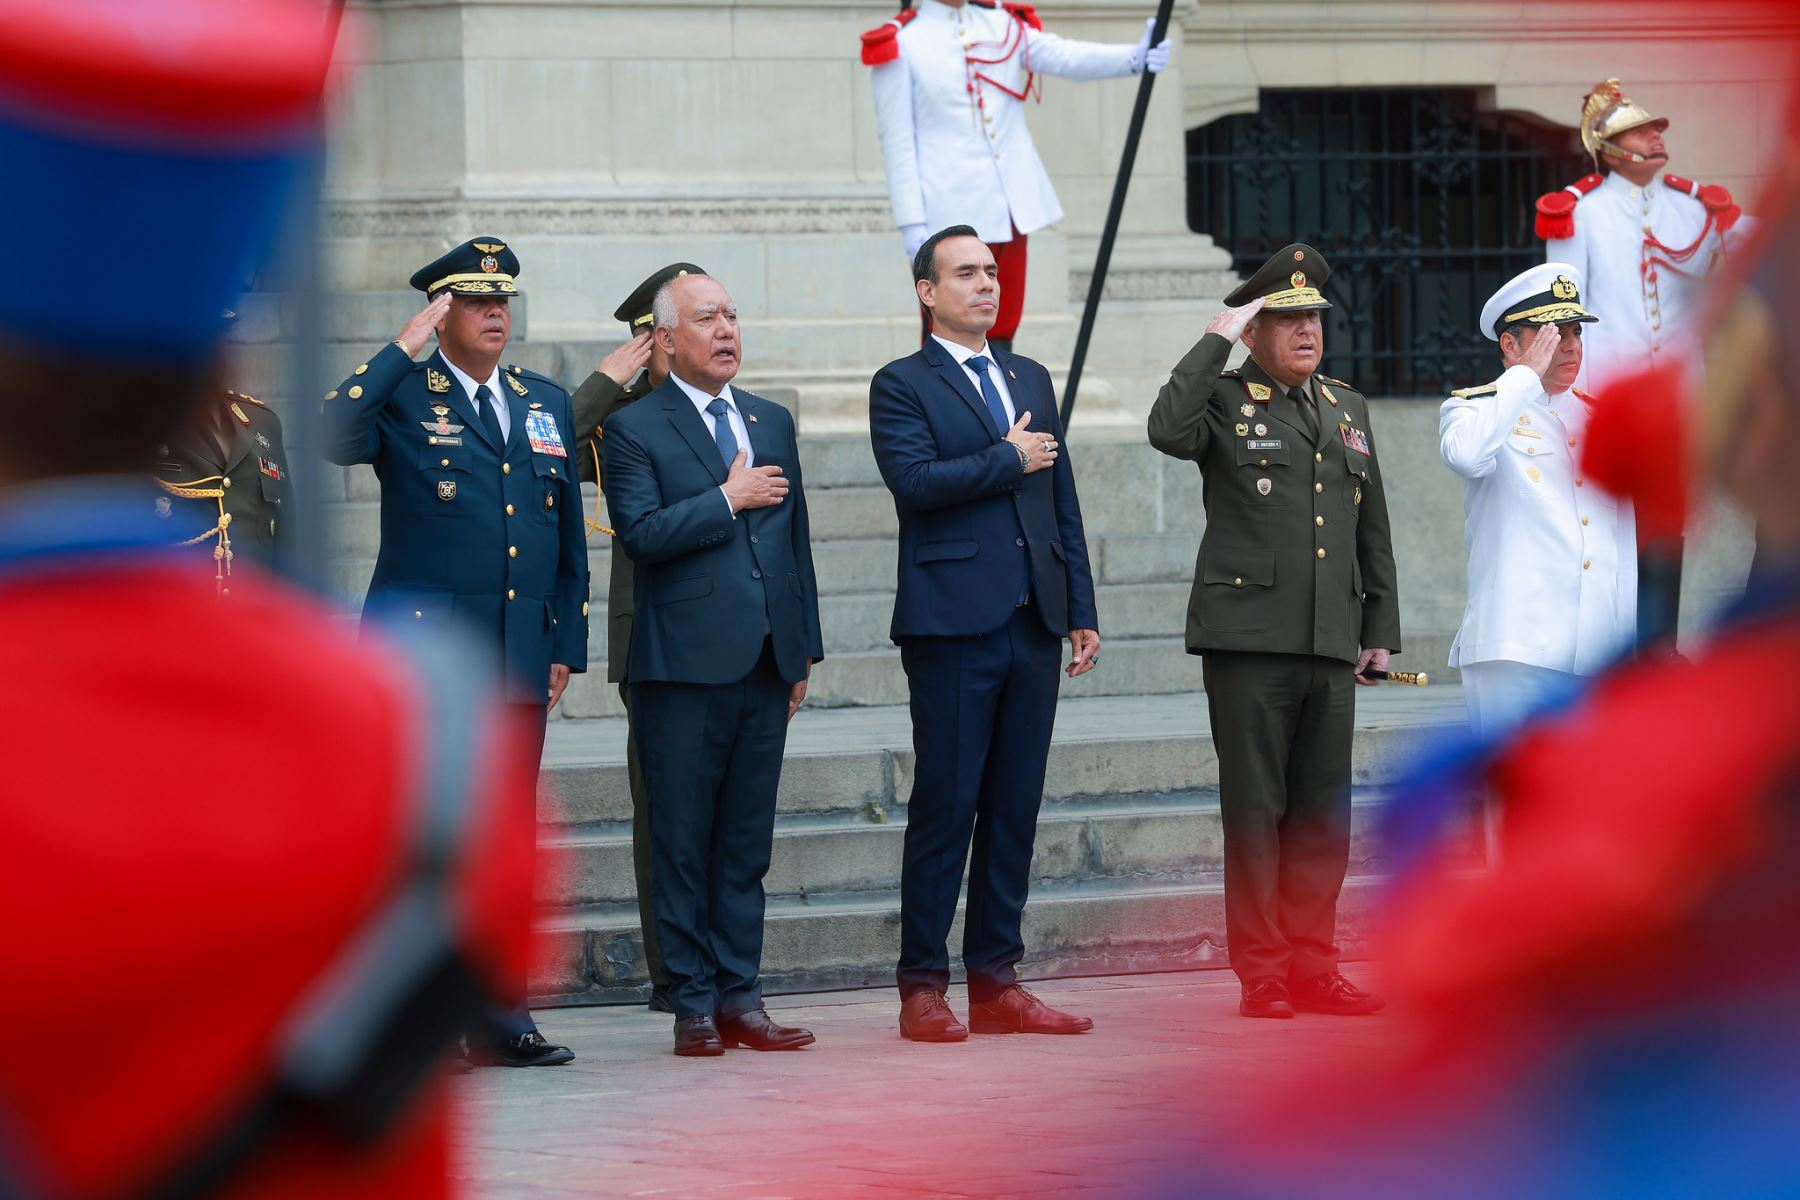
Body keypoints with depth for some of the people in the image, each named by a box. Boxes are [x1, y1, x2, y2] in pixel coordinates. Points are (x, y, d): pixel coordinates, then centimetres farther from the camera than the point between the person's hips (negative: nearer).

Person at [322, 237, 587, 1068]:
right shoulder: (403, 396, 0)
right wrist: (405, 350, -18)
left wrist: (567, 646, 14)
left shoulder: (547, 403, 16)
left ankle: (497, 1019, 11)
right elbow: (333, 437, -23)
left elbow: (569, 537, 19)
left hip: (519, 658, 5)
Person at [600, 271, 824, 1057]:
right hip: (684, 667, -5)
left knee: (747, 842, 7)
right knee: (682, 844, -1)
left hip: (765, 665, 5)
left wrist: (803, 651, 16)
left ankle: (739, 998, 11)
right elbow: (642, 533, -15)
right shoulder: (635, 429, -2)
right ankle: (694, 1006, 3)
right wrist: (729, 499, -12)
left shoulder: (772, 423, 17)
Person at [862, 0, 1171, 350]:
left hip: (1010, 207, 5)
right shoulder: (900, 45, -3)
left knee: (1001, 332, 11)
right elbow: (897, 141, -6)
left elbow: (1063, 56, -7)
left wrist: (1135, 57, -26)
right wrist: (911, 223, -12)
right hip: (950, 215, -5)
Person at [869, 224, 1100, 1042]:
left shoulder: (1031, 380, 19)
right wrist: (1009, 461, -7)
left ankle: (996, 981, 11)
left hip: (1033, 624, 6)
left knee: (1015, 807, 6)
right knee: (945, 806, -5)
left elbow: (1063, 504, 18)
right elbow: (915, 481, -17)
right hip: (954, 626, -6)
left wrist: (1082, 610, 12)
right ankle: (923, 987, -1)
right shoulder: (902, 386, 0)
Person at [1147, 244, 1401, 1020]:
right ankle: (1261, 976, 1)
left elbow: (1373, 532, 22)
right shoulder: (1224, 402, 1)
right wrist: (1215, 341, -15)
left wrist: (1380, 629, 17)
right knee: (1255, 810, -3)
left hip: (1329, 646, 5)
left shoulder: (1347, 408, 18)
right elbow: (1168, 430, -23)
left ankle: (1313, 969, 12)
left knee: (1323, 812, 6)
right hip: (1249, 639, -5)